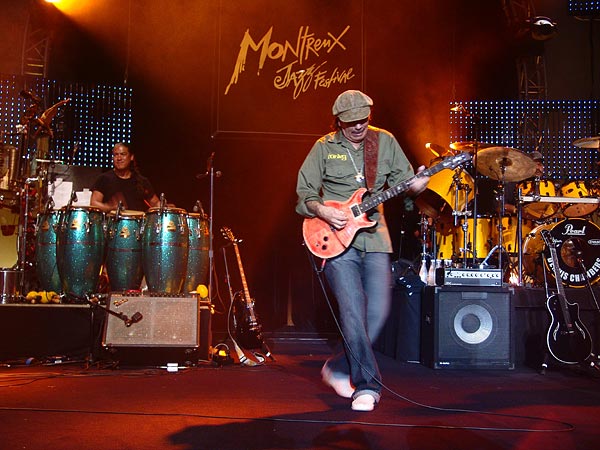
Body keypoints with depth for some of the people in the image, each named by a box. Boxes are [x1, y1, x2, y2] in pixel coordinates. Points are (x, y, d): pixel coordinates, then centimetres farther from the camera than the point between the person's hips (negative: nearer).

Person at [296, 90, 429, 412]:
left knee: (378, 311, -3)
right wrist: (321, 210, -13)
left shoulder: (385, 142, 9)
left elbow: (403, 179, 10)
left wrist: (415, 186, -13)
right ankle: (367, 385, -3)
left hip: (374, 238, 3)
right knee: (353, 310, -12)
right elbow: (304, 191, 6)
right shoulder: (324, 147, 4)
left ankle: (337, 369, 17)